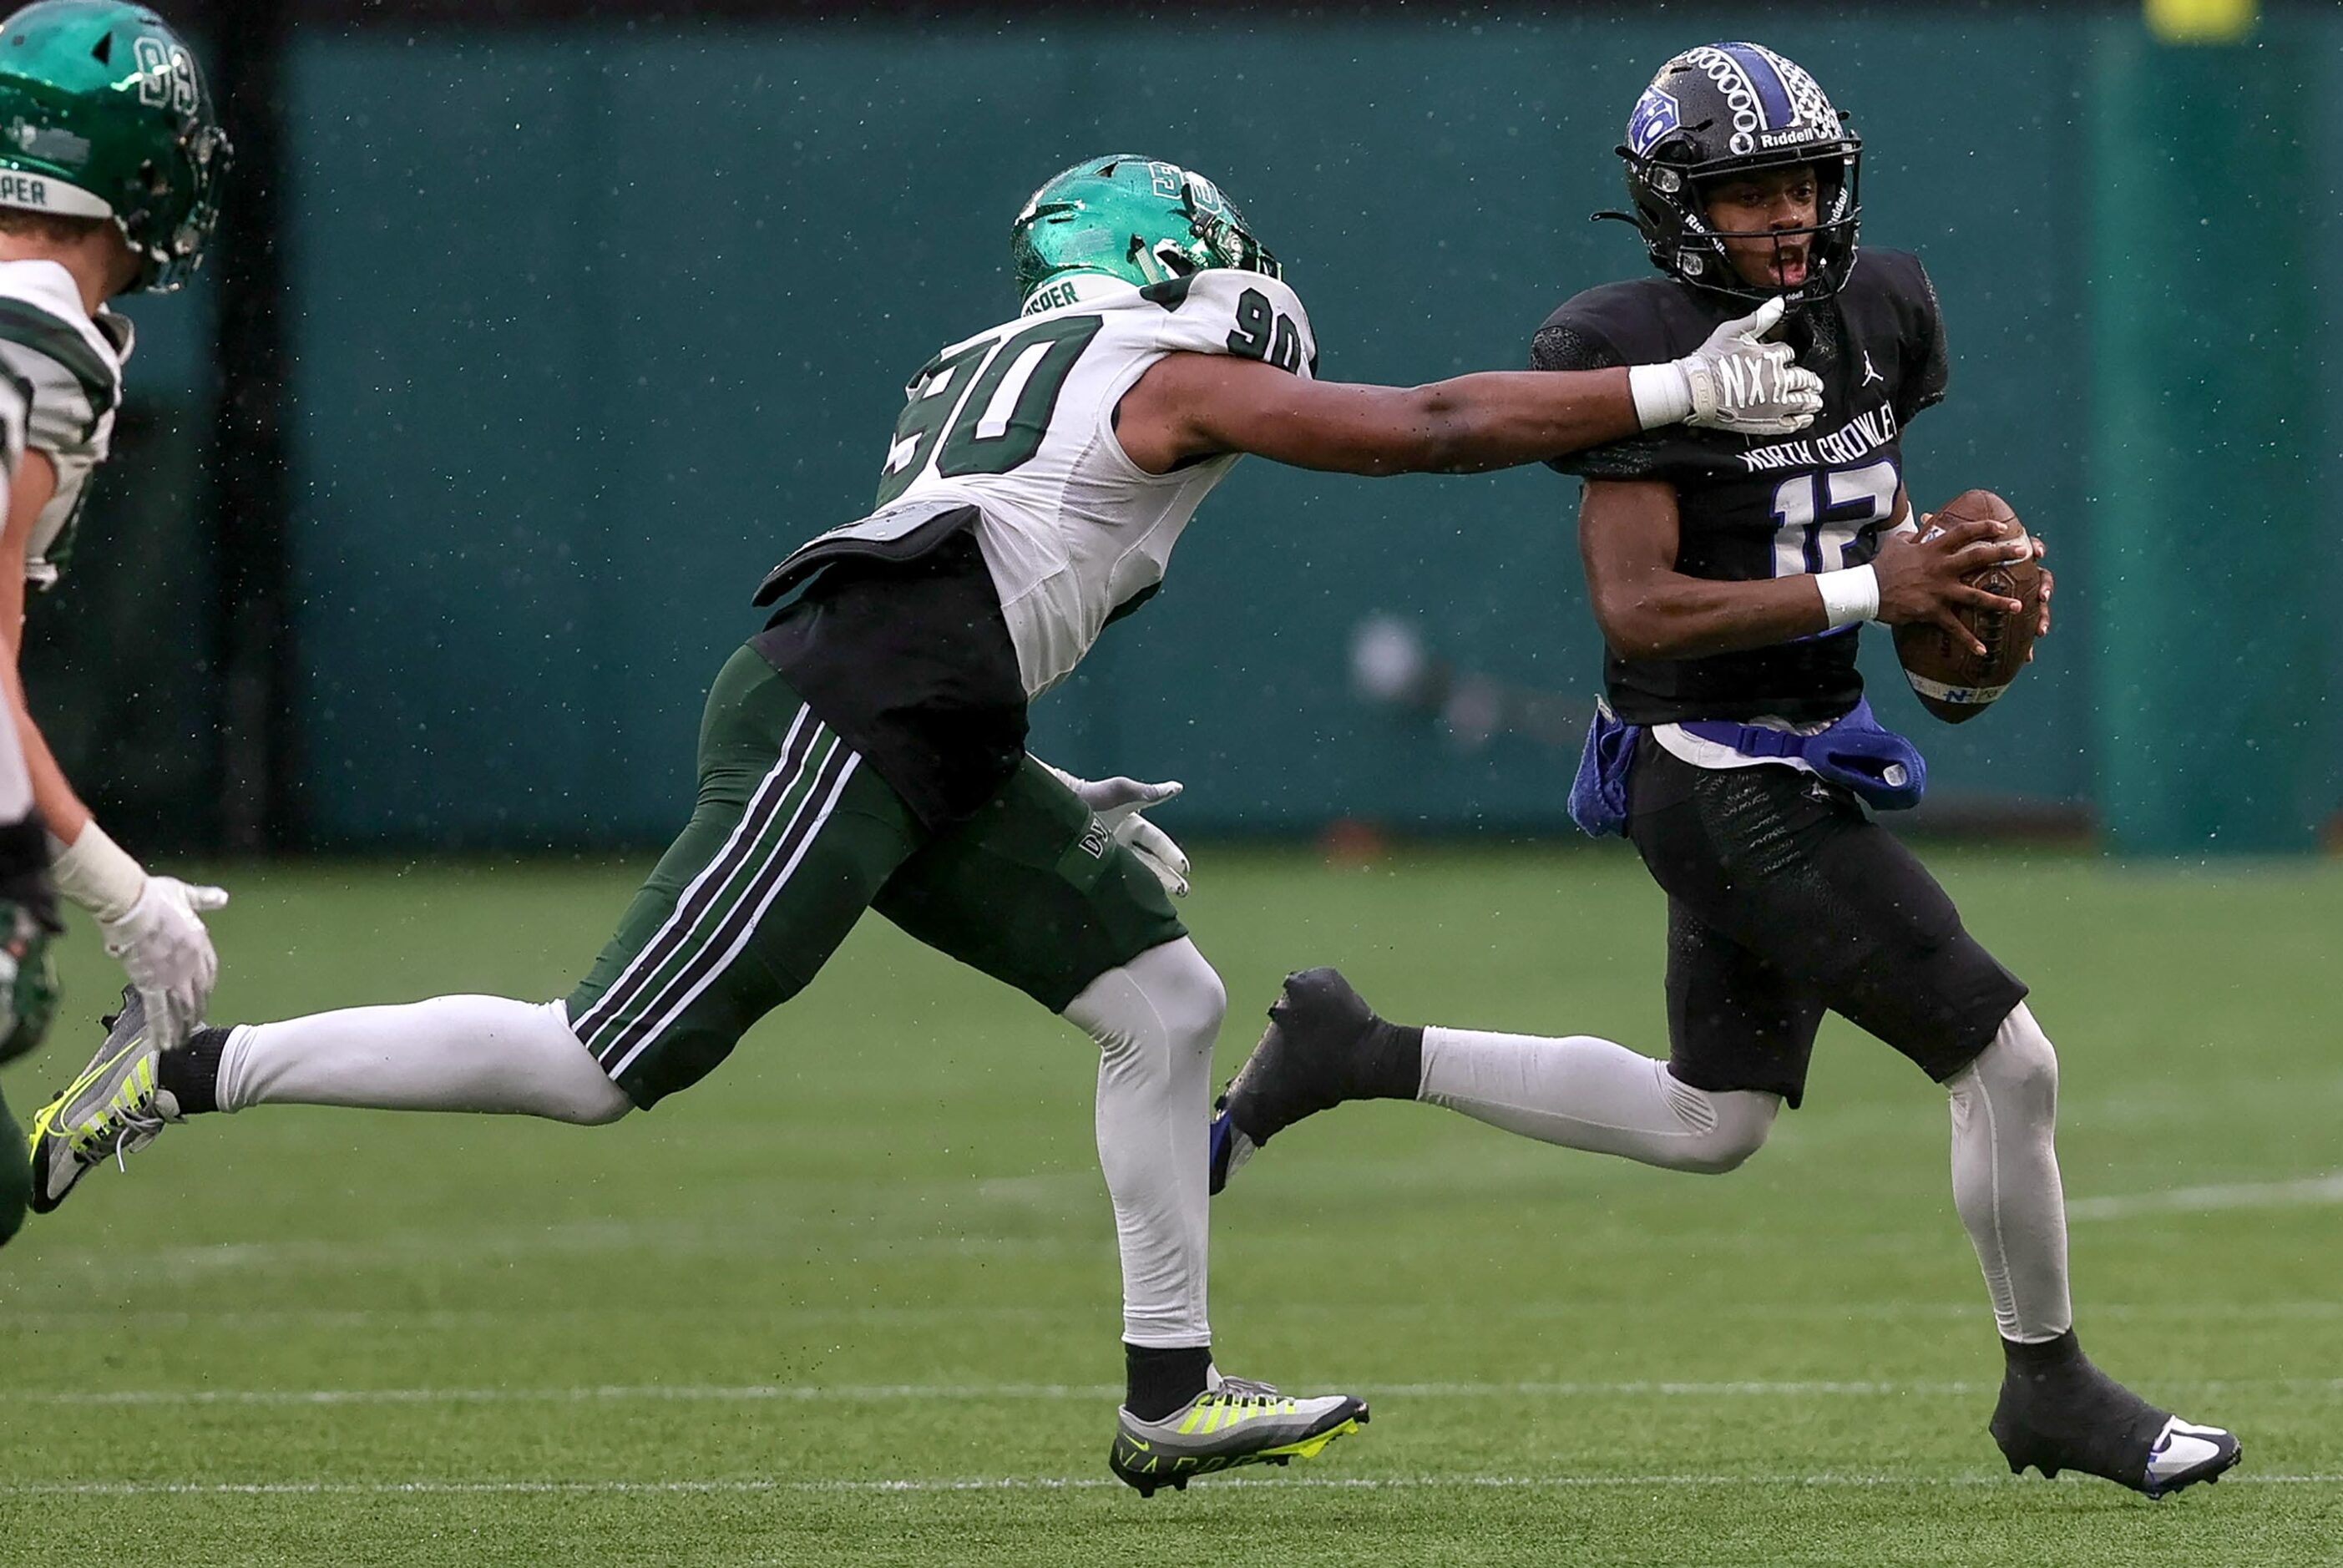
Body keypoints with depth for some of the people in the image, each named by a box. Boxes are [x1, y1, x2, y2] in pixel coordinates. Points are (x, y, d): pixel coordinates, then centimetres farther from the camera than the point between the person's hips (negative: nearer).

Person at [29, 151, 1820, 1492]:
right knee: (609, 1065, -11)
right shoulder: (1173, 374, 1)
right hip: (840, 726, -10)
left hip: (925, 753, 10)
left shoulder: (983, 377, 26)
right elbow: (1430, 427, -4)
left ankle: (1170, 1396, 10)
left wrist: (1051, 809, 29)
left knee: (1166, 1003, 8)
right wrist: (1676, 393, 1)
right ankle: (185, 1075, -5)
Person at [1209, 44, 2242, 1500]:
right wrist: (1865, 591, -26)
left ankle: (1354, 1054, 28)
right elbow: (1638, 609, -23)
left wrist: (1955, 567, -1)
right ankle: (2051, 1389, 11)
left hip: (1808, 759, 9)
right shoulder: (1643, 353, -19)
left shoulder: (1876, 311, 5)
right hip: (1721, 779, -9)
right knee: (2007, 1058, -7)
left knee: (1707, 1125, 21)